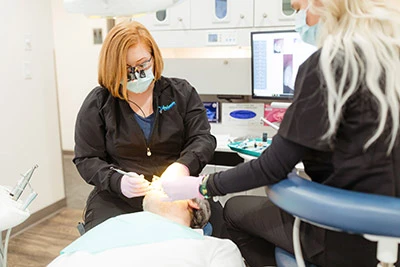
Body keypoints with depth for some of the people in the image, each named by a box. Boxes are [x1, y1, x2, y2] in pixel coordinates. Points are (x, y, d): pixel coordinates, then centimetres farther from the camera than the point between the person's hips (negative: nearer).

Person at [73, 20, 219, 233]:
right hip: (116, 200, -1)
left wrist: (183, 166, -21)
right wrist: (118, 182, -18)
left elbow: (202, 139, 1)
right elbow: (86, 160, 3)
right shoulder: (97, 104, 3)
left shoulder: (181, 92, 6)